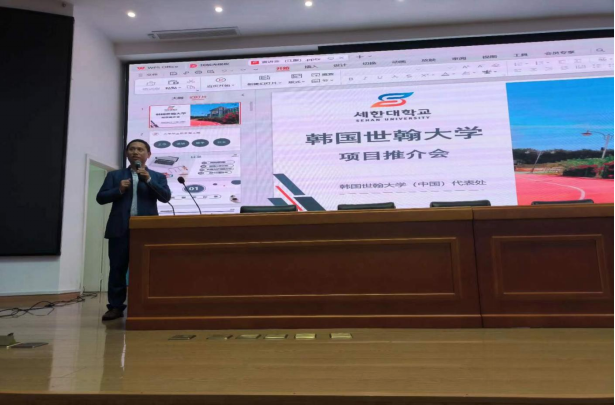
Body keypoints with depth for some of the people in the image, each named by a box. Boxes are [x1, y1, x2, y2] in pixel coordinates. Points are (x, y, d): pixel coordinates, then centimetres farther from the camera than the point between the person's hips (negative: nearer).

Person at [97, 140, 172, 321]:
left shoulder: (157, 177, 12)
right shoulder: (114, 175, 15)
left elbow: (166, 197, -2)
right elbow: (100, 198, 9)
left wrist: (148, 180, -12)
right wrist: (119, 190, -8)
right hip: (120, 229, 2)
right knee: (117, 269, 5)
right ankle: (116, 307, 15)